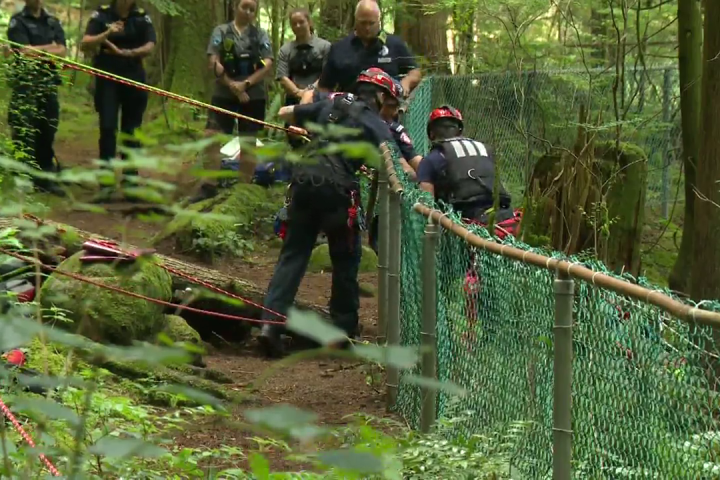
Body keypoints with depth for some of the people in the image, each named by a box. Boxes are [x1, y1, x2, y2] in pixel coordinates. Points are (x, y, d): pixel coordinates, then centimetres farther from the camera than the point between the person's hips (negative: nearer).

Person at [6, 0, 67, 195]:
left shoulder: (53, 22, 14)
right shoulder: (18, 22, -1)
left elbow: (61, 51, 3)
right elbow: (25, 51, -12)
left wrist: (37, 51, -9)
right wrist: (50, 48, -4)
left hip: (49, 82, 5)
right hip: (25, 83, -5)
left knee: (48, 130, 7)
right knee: (24, 131, -7)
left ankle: (45, 177, 14)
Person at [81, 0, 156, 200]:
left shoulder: (142, 18, 4)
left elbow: (149, 47, -7)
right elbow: (85, 44, -10)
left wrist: (124, 52, -20)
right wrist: (106, 33, -27)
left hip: (133, 79, 2)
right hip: (107, 79, -2)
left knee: (131, 131, 7)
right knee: (108, 128, -10)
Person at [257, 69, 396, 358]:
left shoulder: (330, 105, 20)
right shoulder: (375, 123, 7)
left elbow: (283, 113, 29)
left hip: (304, 180, 4)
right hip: (337, 189, -4)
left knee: (293, 255, 7)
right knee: (345, 260, 12)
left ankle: (270, 322, -8)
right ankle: (344, 330, 19)